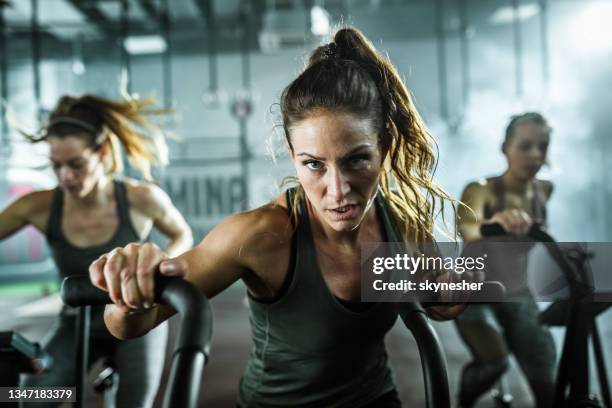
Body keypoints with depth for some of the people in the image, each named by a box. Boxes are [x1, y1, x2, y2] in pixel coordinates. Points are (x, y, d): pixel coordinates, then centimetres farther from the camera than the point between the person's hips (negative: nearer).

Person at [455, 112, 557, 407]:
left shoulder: (544, 191, -4)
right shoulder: (482, 190, -21)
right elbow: (466, 228, -45)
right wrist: (495, 221, -64)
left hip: (519, 298, 5)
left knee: (545, 384, -4)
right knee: (494, 361, -27)